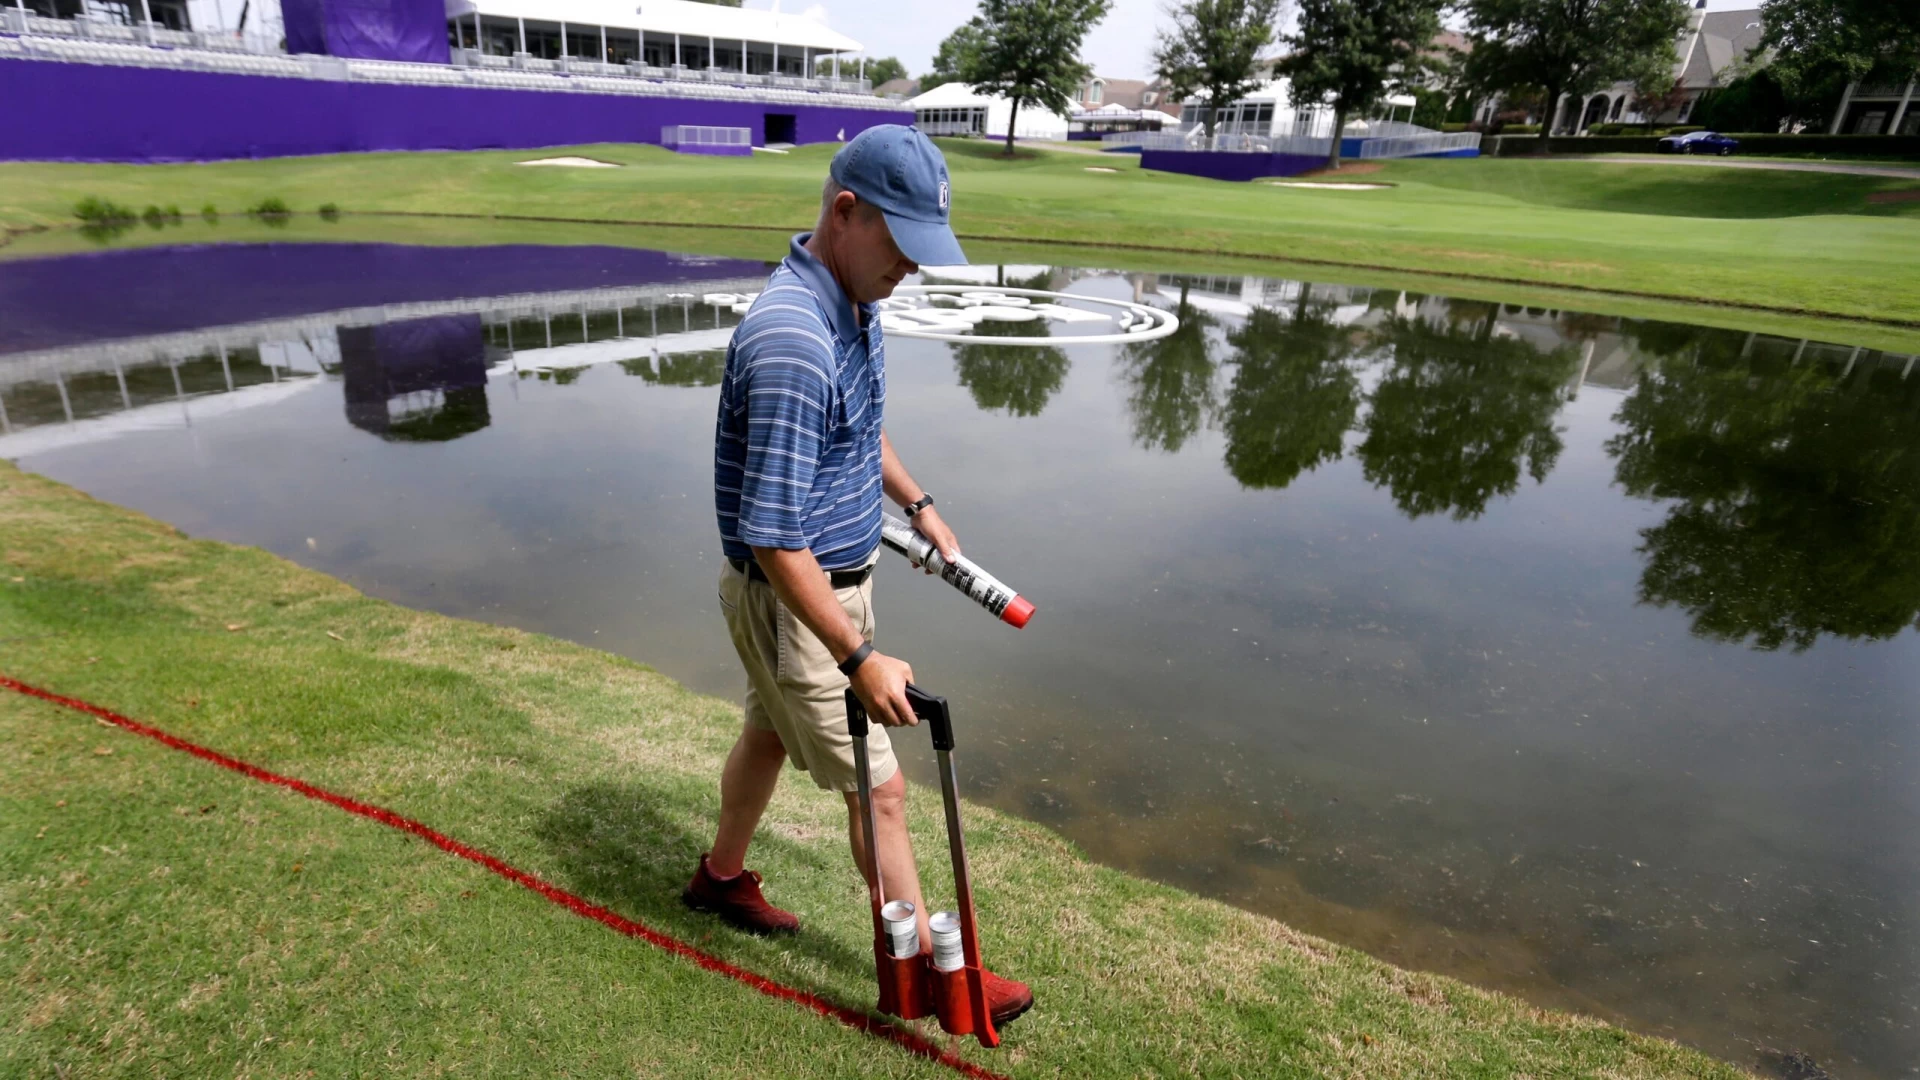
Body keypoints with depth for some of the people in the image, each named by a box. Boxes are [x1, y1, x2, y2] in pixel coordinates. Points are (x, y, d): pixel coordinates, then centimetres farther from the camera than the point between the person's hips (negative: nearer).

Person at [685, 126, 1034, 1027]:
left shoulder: (853, 302, 1)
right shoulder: (793, 341, -32)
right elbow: (773, 538, -31)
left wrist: (916, 502, 17)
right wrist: (859, 661, -28)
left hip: (836, 577, 9)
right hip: (791, 599, -9)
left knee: (770, 732, 26)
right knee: (877, 786, 4)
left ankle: (722, 876, 50)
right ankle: (930, 969, 24)